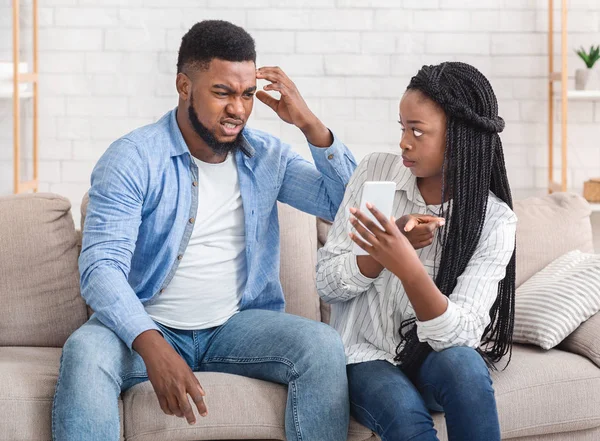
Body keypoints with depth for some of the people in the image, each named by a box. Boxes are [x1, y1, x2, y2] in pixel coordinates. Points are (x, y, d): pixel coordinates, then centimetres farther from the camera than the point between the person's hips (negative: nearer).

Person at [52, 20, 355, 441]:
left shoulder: (267, 157, 6)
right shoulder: (132, 159, -9)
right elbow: (101, 267, -19)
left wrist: (309, 123, -11)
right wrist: (152, 345, -36)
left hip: (236, 325, 4)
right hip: (147, 325, -3)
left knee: (324, 345, -23)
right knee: (85, 352, -35)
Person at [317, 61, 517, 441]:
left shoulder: (495, 220, -10)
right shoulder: (376, 172, -5)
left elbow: (460, 334, -21)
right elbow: (327, 283, -4)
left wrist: (408, 267, -38)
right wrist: (386, 249, -23)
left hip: (435, 357, 0)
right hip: (368, 355, 0)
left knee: (462, 363, -34)